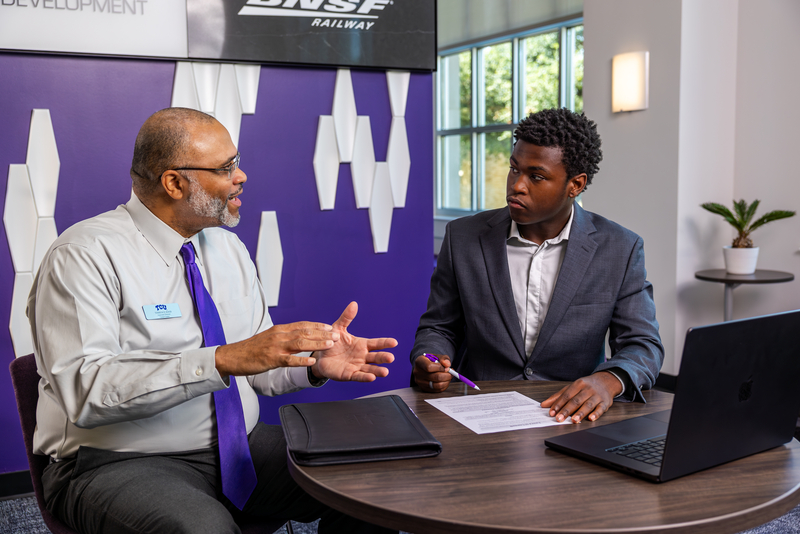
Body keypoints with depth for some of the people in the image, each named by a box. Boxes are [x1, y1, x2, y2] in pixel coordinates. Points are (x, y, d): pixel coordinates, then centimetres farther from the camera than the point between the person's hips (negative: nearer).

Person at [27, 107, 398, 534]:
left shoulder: (228, 248, 10)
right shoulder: (84, 255, -12)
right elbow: (85, 390, -25)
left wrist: (315, 364, -8)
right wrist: (223, 360, -33)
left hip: (240, 447, 6)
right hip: (123, 463, -6)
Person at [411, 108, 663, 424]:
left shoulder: (620, 250, -1)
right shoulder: (463, 238, 2)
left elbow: (642, 344, -1)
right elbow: (438, 327, 10)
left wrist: (609, 380, -24)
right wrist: (428, 362, -14)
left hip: (572, 414, 0)